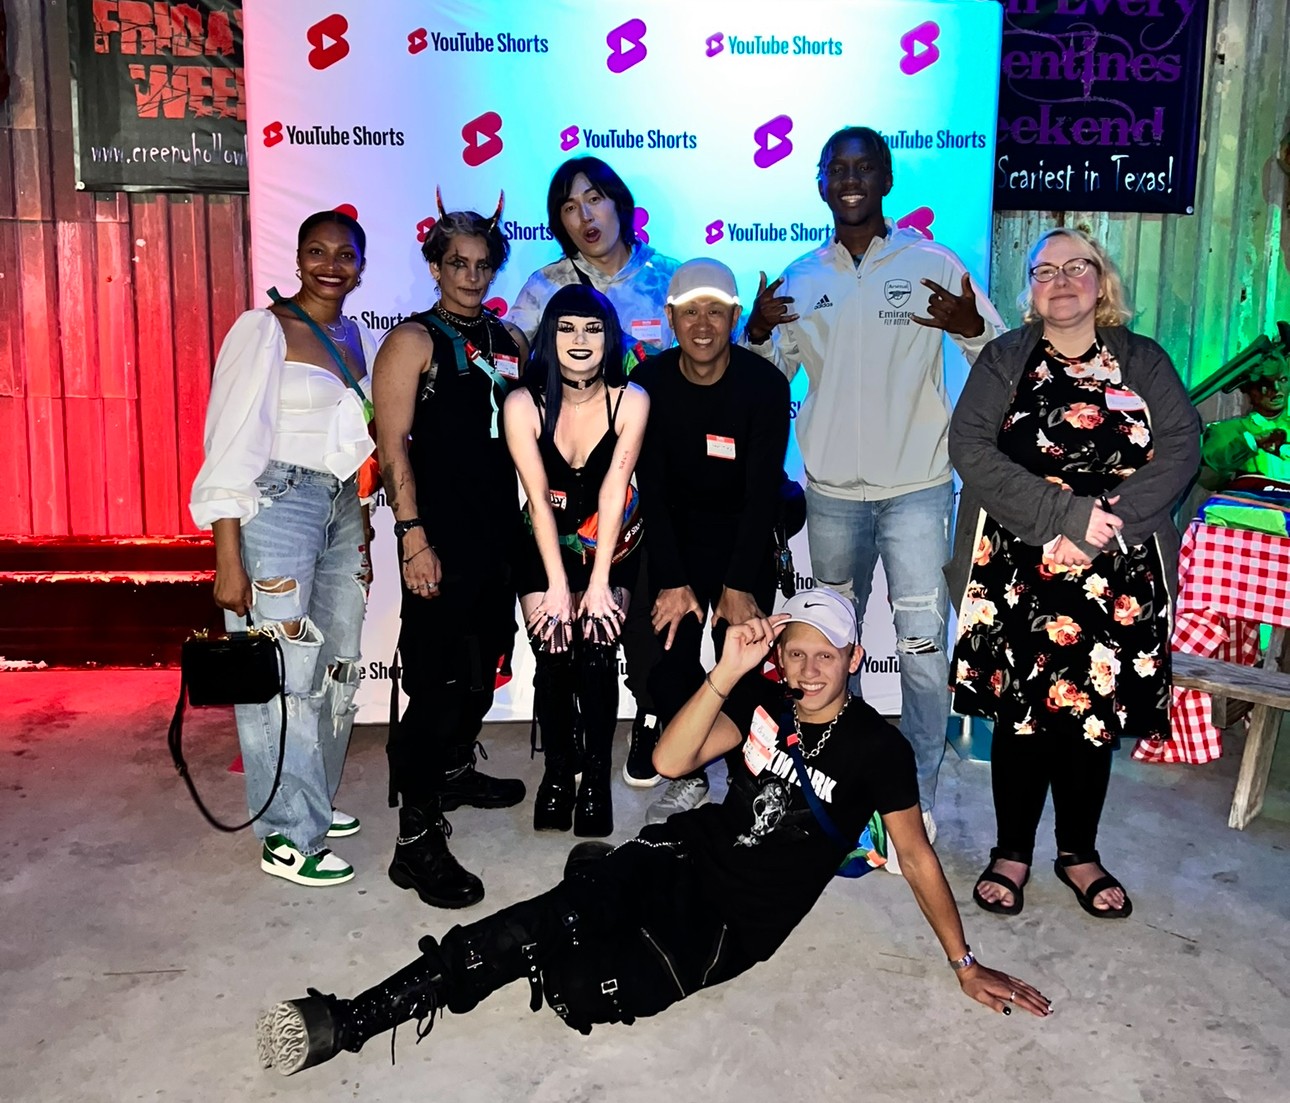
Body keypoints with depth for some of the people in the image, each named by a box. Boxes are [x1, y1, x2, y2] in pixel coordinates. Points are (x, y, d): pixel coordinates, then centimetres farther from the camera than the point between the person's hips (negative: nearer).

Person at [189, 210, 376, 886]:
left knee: (337, 667, 11)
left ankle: (313, 803, 28)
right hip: (277, 507, -7)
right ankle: (287, 837, 7)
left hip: (342, 508, 8)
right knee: (283, 675, -4)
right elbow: (232, 447, -12)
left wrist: (362, 526, 17)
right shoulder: (264, 329, -7)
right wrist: (228, 561, -17)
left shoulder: (355, 338, 14)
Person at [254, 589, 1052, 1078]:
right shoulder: (767, 701, 3)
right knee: (539, 925, -25)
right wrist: (729, 670, -19)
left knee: (582, 990, -27)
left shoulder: (878, 748, -6)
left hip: (733, 925, -2)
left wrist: (965, 964, 3)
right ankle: (349, 1022, -20)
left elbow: (917, 855, 3)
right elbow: (670, 760, -8)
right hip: (681, 859, 3)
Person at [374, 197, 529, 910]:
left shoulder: (509, 339, 14)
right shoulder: (414, 341, -6)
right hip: (442, 542, -7)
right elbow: (393, 443, -13)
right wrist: (412, 537, -20)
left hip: (499, 535, 7)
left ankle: (454, 770, 41)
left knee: (482, 666, 19)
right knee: (438, 681, -8)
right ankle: (417, 838, -2)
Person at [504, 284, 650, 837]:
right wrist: (557, 586, -19)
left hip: (611, 547, 0)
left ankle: (597, 776, 4)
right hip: (545, 548, 0)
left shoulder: (630, 401, -16)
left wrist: (599, 582, -20)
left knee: (597, 656, -13)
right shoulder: (523, 404, -16)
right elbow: (538, 498, -17)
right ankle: (556, 774, 11)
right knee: (553, 657, -10)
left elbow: (613, 493, -18)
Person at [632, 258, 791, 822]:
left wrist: (740, 584, -21)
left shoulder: (765, 384, -17)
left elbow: (763, 490, -18)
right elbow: (651, 488, -12)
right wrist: (671, 581, -18)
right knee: (668, 662, -4)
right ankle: (689, 778, 16)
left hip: (745, 538, -2)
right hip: (675, 537, 2)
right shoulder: (648, 383, -12)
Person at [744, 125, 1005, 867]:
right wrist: (757, 333, -10)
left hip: (917, 488, -3)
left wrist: (970, 327, -25)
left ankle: (918, 800, 8)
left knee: (923, 645, -5)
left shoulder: (933, 264, -3)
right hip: (831, 490, 3)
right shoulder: (801, 278, 6)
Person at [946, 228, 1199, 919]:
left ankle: (1079, 851, 26)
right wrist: (1066, 515, -18)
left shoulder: (1143, 361, 10)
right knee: (1021, 710, 3)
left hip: (1116, 578, 1)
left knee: (1095, 711, 8)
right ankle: (1012, 851, 20)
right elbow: (971, 449, -8)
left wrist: (1115, 518, -18)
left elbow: (1181, 448, -2)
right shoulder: (1004, 360, 6)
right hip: (1018, 572, -1)